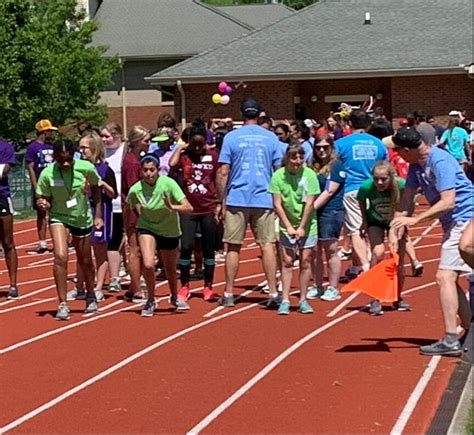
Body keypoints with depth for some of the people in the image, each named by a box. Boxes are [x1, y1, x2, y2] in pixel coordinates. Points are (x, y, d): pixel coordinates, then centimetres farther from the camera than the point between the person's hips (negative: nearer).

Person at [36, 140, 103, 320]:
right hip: (58, 217, -2)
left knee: (85, 261, 15)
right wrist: (42, 204, -32)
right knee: (60, 256, -22)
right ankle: (62, 304, -12)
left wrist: (98, 215, 2)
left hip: (83, 218, 2)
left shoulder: (86, 168, -18)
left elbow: (95, 188, 1)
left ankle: (91, 296, 42)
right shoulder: (47, 174, -20)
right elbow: (42, 199, -8)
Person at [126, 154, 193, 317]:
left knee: (170, 270, 16)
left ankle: (175, 297, 47)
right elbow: (129, 209, 3)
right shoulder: (135, 190, -18)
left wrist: (172, 207, -44)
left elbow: (188, 208, -28)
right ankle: (150, 300, 3)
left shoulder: (168, 183, -24)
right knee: (148, 265, -22)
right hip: (147, 228, 0)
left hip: (170, 231, 0)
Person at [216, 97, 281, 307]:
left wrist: (220, 201, 4)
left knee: (233, 247, 5)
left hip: (237, 199, -1)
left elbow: (223, 172, -2)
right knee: (267, 245, 2)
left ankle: (228, 294, 8)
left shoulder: (231, 137, 0)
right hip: (264, 199, 1)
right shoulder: (271, 137, 5)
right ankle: (273, 293, -1)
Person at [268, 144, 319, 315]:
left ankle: (303, 300, 10)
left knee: (305, 261, 2)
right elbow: (277, 204, -8)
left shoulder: (309, 174, -10)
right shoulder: (278, 176, -9)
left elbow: (309, 203, -10)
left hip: (307, 224, 0)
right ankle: (285, 300, 2)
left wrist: (301, 227, -12)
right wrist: (289, 226, -11)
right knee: (287, 261, -1)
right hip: (286, 225, 0)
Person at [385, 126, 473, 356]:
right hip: (453, 223, 10)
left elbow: (448, 202, -27)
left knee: (445, 276, -15)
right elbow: (406, 199, 13)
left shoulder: (440, 161, -21)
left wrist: (414, 219, -27)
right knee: (449, 279, 12)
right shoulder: (416, 165, 7)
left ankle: (450, 341, -16)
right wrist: (395, 230, 7)